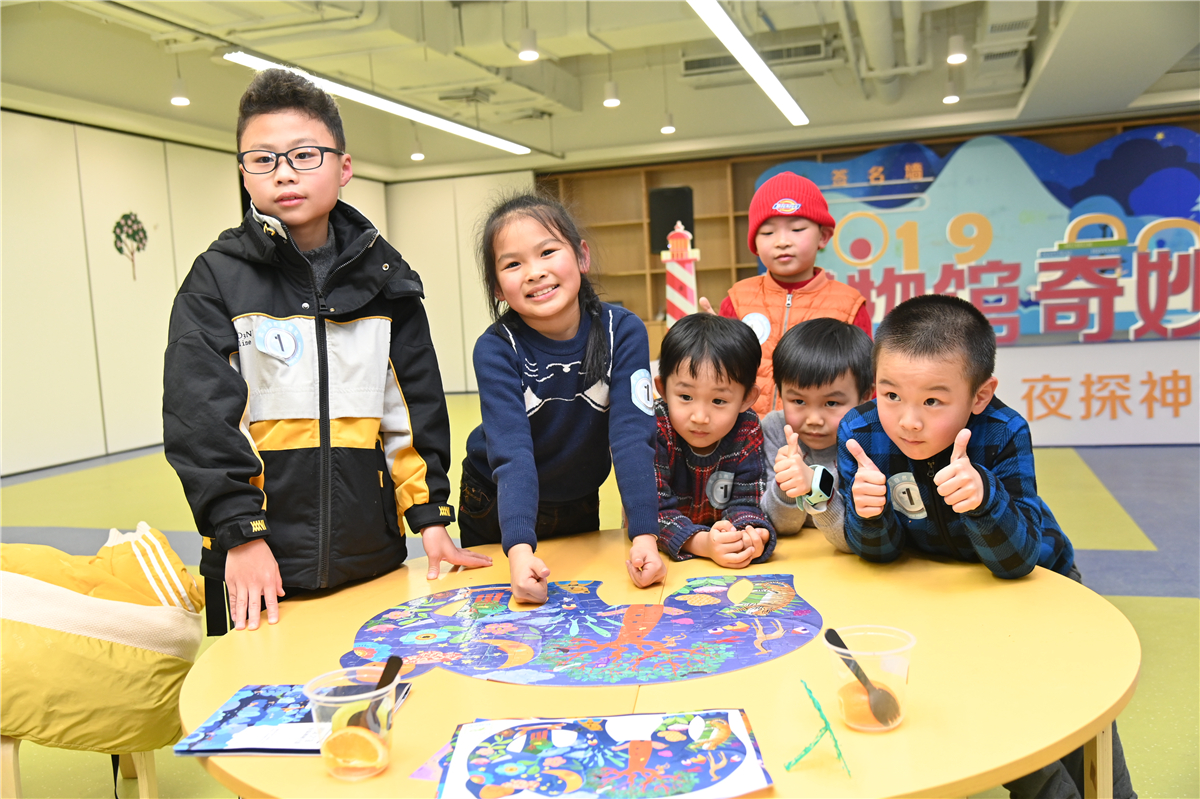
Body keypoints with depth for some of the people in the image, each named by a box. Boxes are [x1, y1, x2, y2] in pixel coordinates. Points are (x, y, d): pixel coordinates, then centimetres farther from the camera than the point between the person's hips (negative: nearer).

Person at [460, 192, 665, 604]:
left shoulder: (622, 332, -22)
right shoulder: (496, 350, -25)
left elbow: (632, 436, -28)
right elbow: (511, 452, -34)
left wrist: (644, 536, -39)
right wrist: (519, 549, -48)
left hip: (579, 508, 1)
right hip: (497, 511, -1)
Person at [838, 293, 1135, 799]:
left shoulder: (1003, 435, -34)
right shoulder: (860, 433, -28)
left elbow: (1016, 558, -36)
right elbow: (880, 550, -20)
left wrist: (983, 496, -55)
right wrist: (868, 513, -44)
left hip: (1033, 575, -1)